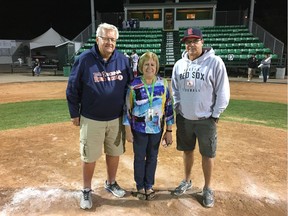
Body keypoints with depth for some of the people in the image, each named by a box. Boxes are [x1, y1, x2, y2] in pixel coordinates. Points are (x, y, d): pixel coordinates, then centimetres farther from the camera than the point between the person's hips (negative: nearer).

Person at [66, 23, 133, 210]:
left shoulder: (123, 59, 0)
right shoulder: (84, 59, -10)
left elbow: (130, 86, 8)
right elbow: (73, 88, -4)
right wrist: (74, 113, -2)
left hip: (116, 119, 3)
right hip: (91, 119, -3)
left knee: (114, 153, 15)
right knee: (90, 157, 8)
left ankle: (111, 183, 38)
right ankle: (87, 191, 30)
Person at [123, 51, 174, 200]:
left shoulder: (163, 84, -4)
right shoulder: (134, 85, -10)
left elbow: (168, 106, 0)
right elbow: (127, 108, -5)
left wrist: (169, 130, 0)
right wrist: (128, 130, -5)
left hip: (156, 129, 2)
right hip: (139, 129, -1)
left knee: (152, 157, 15)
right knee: (139, 158, 13)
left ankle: (149, 186, 36)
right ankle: (140, 186, 34)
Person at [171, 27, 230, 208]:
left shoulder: (215, 62, -11)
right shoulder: (179, 64, 3)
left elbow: (223, 92, -9)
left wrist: (215, 115, -8)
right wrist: (177, 109, 6)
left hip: (205, 120, -4)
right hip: (184, 118, 4)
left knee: (208, 154, 9)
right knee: (187, 151, 18)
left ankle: (208, 188, 29)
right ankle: (187, 181, 39)